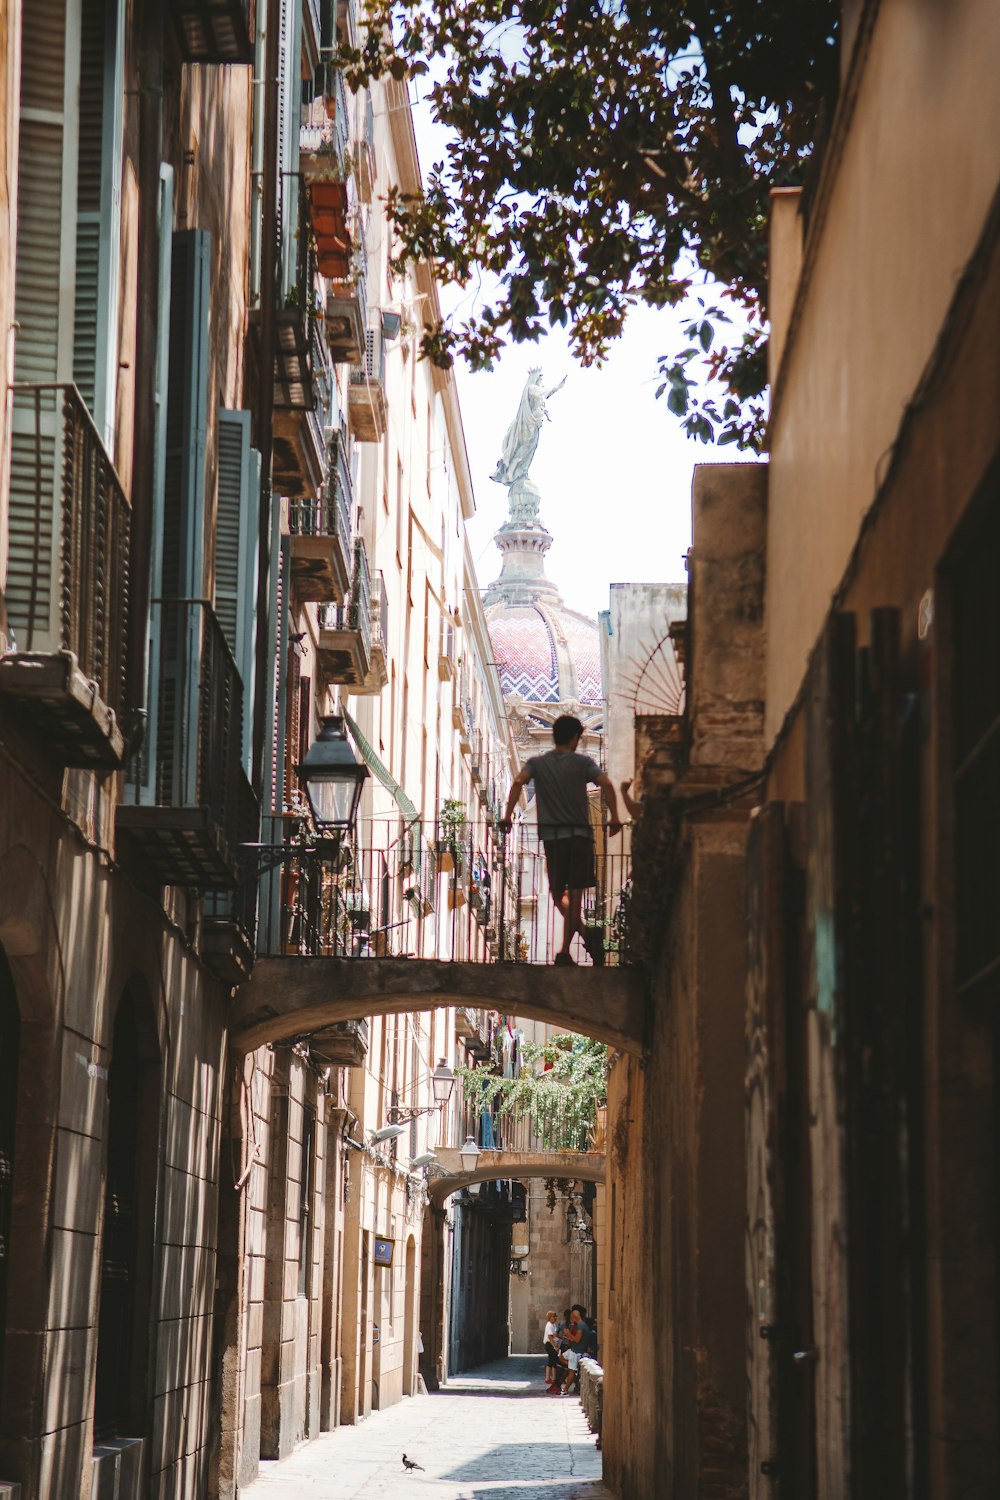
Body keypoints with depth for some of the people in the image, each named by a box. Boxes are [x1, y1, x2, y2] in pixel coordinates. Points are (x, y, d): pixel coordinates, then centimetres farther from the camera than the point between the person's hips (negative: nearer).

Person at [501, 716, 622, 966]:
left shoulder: (537, 763, 9)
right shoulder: (582, 762, 5)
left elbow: (519, 781, -10)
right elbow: (606, 784, -11)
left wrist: (508, 815, -9)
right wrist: (614, 818, -4)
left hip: (551, 835, 1)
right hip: (580, 834, -1)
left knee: (558, 895, 13)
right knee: (574, 895, 0)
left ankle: (586, 932, -3)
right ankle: (565, 951, -12)